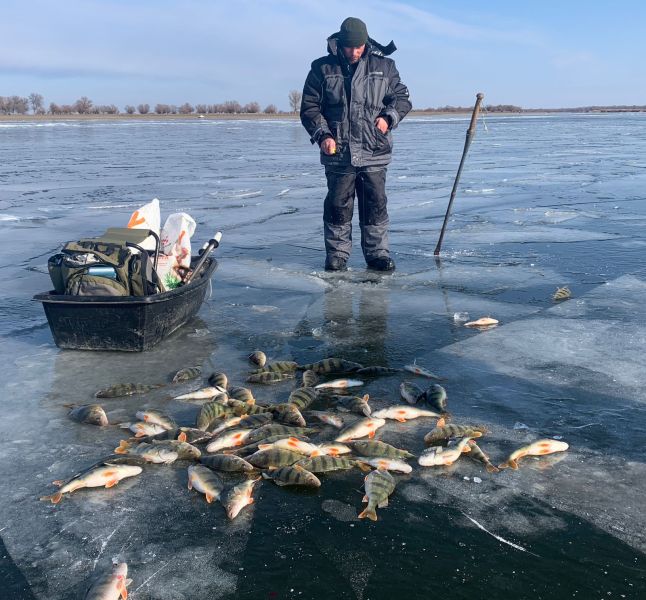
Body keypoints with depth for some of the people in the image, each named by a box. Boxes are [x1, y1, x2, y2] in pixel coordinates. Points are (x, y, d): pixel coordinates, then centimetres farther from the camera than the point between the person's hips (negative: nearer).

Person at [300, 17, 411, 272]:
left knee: (376, 203, 3)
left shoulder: (383, 66, 7)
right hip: (338, 152, -1)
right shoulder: (323, 69, 4)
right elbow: (309, 108, 4)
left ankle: (377, 253, 13)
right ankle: (336, 254, 14)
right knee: (338, 205, 3)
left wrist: (388, 117, -5)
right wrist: (323, 135, -10)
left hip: (374, 152, 1)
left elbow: (402, 97, 14)